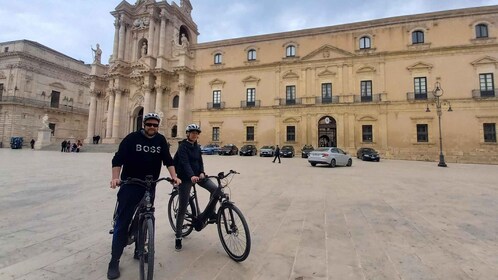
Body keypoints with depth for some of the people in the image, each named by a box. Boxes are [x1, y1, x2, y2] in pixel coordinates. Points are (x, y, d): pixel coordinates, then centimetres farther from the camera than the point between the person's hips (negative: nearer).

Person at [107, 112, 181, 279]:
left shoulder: (161, 140, 2)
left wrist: (174, 177, -15)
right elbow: (118, 159, -8)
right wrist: (115, 177, -21)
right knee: (122, 222, -1)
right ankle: (114, 261, 12)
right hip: (130, 185, -3)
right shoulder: (132, 138, -7)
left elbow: (168, 160, -2)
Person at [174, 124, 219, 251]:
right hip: (185, 177, -6)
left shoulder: (197, 146, 9)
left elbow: (200, 160, 4)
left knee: (215, 188, -16)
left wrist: (202, 172, -15)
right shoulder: (183, 146, -11)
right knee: (182, 207, -1)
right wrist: (191, 176, -40)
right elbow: (185, 162, -25)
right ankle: (178, 237, 13)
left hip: (197, 174, 6)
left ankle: (210, 212, 7)